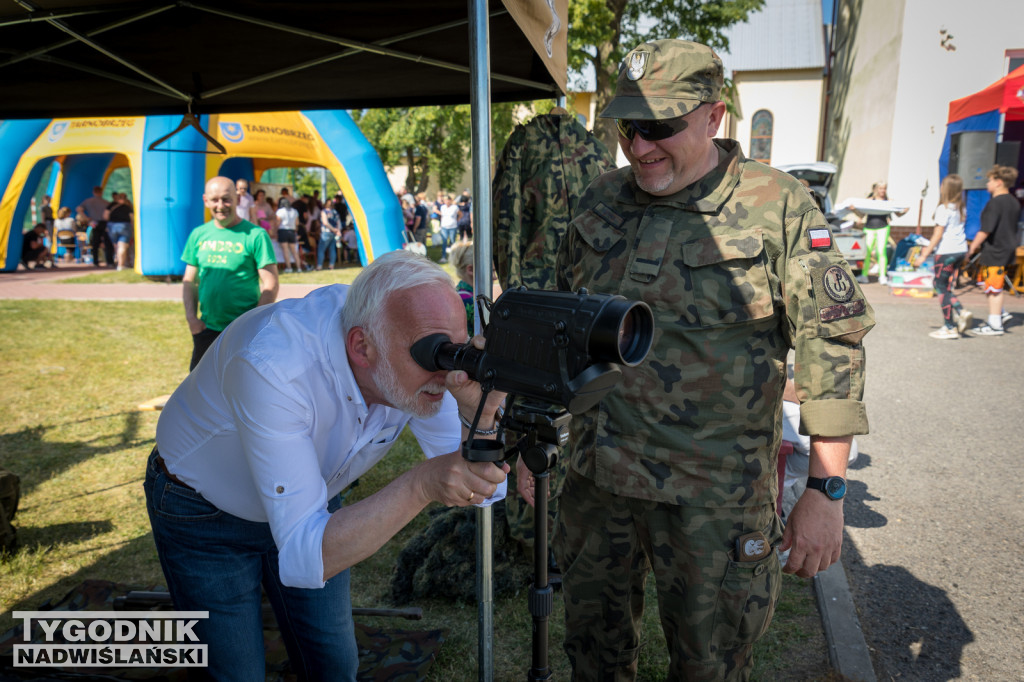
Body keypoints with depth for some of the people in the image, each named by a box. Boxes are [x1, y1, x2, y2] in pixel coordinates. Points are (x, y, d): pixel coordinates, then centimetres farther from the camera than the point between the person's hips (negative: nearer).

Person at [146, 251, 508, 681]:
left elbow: (481, 491, -21)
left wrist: (480, 414, -40)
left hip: (312, 501, 5)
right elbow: (302, 558, -42)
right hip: (203, 514, -4)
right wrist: (422, 484, -52)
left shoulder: (420, 337, -24)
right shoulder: (272, 365, -41)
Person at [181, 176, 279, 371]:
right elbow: (189, 280, 14)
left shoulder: (255, 235, -7)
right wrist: (191, 316, 0)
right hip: (206, 329, 5)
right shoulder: (198, 235, 8)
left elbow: (270, 285, -9)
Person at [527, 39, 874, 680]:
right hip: (597, 478, 4)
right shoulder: (602, 202, 5)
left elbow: (832, 346, -8)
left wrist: (828, 491, -11)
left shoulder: (779, 206, -9)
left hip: (715, 492, -4)